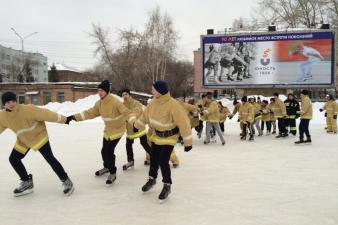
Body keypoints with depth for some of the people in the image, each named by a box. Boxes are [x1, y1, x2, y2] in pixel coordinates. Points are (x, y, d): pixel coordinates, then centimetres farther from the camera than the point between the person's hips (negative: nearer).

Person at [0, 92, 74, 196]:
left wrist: (64, 119, -27)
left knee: (50, 159, -11)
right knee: (13, 159, 6)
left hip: (39, 136, -6)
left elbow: (45, 114, -29)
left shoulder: (28, 109, -29)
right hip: (23, 140, 6)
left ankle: (66, 181, 2)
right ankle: (27, 183, 23)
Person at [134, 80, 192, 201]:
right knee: (153, 159, 15)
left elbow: (183, 123, -27)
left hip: (169, 138, -6)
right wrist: (136, 126, 20)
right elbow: (145, 115, 10)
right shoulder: (153, 103, -8)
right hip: (157, 136, 6)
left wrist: (188, 142, -25)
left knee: (163, 161, -10)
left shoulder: (173, 105, -29)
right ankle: (152, 179, 40)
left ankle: (167, 186, 11)